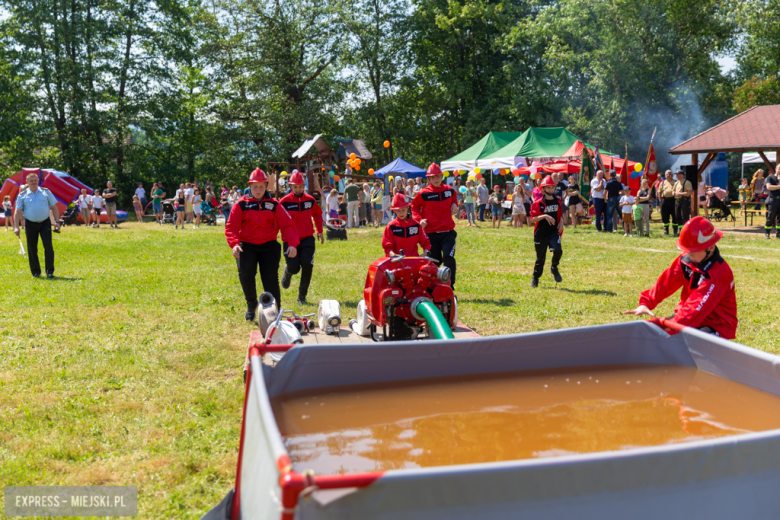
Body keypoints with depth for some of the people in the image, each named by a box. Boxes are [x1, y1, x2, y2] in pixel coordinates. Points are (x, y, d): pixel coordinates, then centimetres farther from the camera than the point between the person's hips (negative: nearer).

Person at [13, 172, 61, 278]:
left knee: (48, 247, -7)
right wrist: (16, 227, -8)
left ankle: (50, 272, 2)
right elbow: (17, 212, 1)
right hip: (30, 224, 0)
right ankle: (35, 272, 16)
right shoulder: (22, 195, 2)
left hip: (45, 223, 0)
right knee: (32, 249, 3)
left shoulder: (46, 192, 5)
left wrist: (57, 222, -2)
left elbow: (54, 208, 8)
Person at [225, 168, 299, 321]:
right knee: (245, 274, -19)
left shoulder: (274, 205, 6)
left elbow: (287, 225, 2)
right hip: (247, 246, 0)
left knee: (271, 278, -7)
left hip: (269, 246, 1)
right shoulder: (241, 204, 4)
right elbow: (231, 227, 0)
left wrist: (292, 243, -14)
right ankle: (251, 305, 7)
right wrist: (234, 244, -19)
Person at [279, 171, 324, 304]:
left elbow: (317, 214, 21)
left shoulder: (310, 200, 4)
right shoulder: (285, 201, -7)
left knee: (307, 266, -9)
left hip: (307, 239, 3)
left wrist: (320, 231, 13)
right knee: (294, 267, -10)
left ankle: (302, 296, 5)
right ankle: (287, 273, 31)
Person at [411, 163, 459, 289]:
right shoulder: (424, 193, -3)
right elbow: (414, 206, 10)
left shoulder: (449, 190, 7)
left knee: (449, 259, -14)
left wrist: (455, 205, 6)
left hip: (448, 232, 1)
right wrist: (420, 219, -5)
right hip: (431, 233, -1)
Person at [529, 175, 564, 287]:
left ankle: (554, 268, 7)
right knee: (540, 257, 5)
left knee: (558, 250, -23)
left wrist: (561, 222, 2)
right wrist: (544, 216, -24)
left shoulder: (558, 202, 8)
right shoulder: (538, 203, -5)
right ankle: (535, 278, 26)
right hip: (541, 234, -2)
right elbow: (532, 219, -11)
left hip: (554, 232, 2)